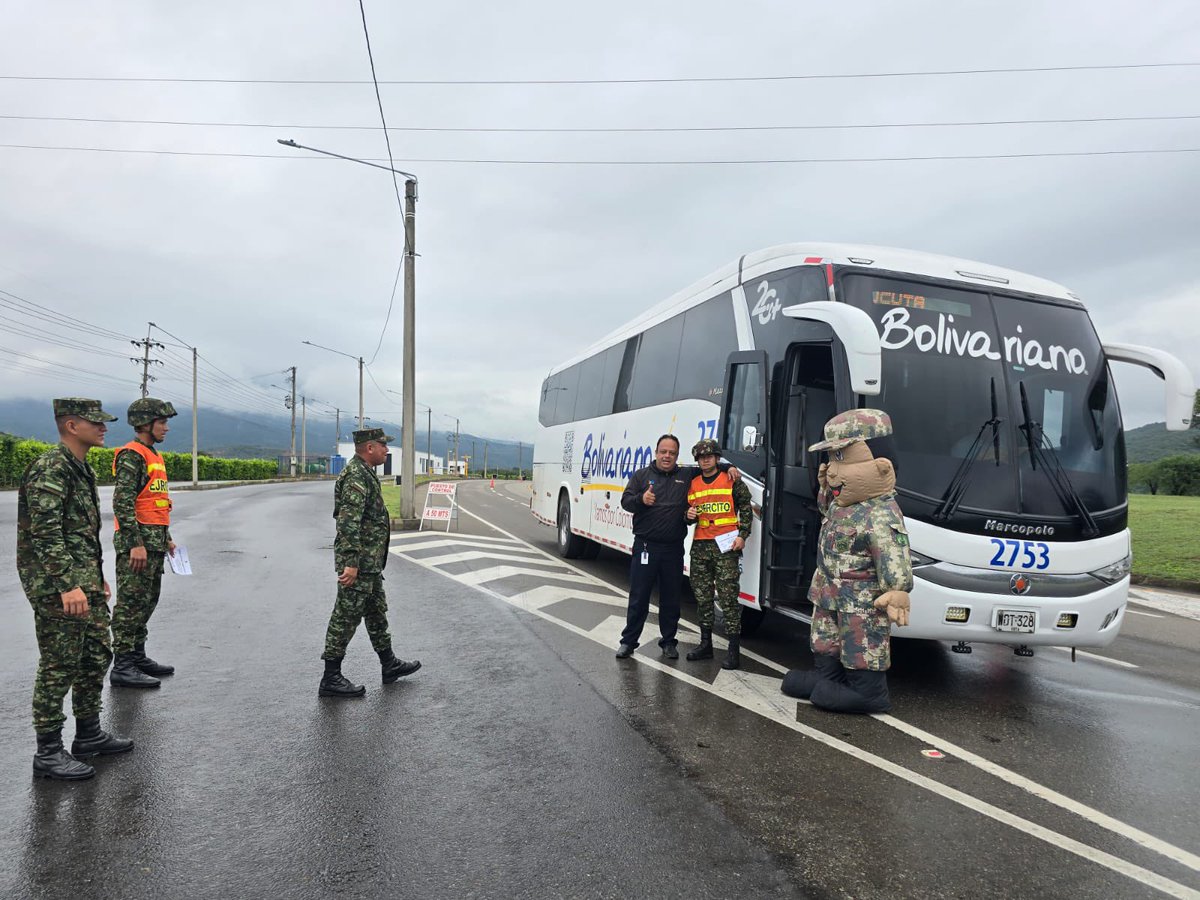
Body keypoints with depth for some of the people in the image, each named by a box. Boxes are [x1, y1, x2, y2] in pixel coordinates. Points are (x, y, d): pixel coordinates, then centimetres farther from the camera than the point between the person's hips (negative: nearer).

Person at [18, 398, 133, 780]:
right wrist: (68, 585, -27)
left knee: (96, 657, 15)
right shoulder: (50, 469, -16)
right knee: (59, 667, -2)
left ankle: (89, 735, 28)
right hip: (57, 586, -10)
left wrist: (98, 577, 23)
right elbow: (46, 533, -23)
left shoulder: (83, 468, 15)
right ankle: (48, 753, 10)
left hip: (85, 583, 10)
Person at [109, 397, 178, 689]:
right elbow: (122, 503, -20)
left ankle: (138, 657, 24)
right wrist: (136, 543, -24)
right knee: (130, 602, -6)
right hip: (137, 540, -10)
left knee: (147, 600, 15)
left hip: (154, 540, 10)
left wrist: (166, 537, 23)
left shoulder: (153, 456, 18)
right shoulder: (131, 455, -12)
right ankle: (122, 667, -1)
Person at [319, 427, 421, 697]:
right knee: (346, 617, -3)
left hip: (370, 562, 11)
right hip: (358, 562, -11)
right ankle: (331, 679, 6)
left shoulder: (365, 473, 14)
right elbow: (348, 523, -26)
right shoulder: (356, 476, -19)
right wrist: (350, 562, -29)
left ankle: (389, 665, 30)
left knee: (377, 612, 18)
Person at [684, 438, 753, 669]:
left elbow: (746, 510, 2)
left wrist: (742, 536, -8)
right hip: (700, 546, 5)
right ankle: (705, 644, 21)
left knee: (728, 598, -7)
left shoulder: (732, 481, 2)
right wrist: (689, 515, 1)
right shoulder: (692, 484, 15)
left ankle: (734, 650, -3)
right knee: (702, 597, 10)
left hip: (726, 546, -5)